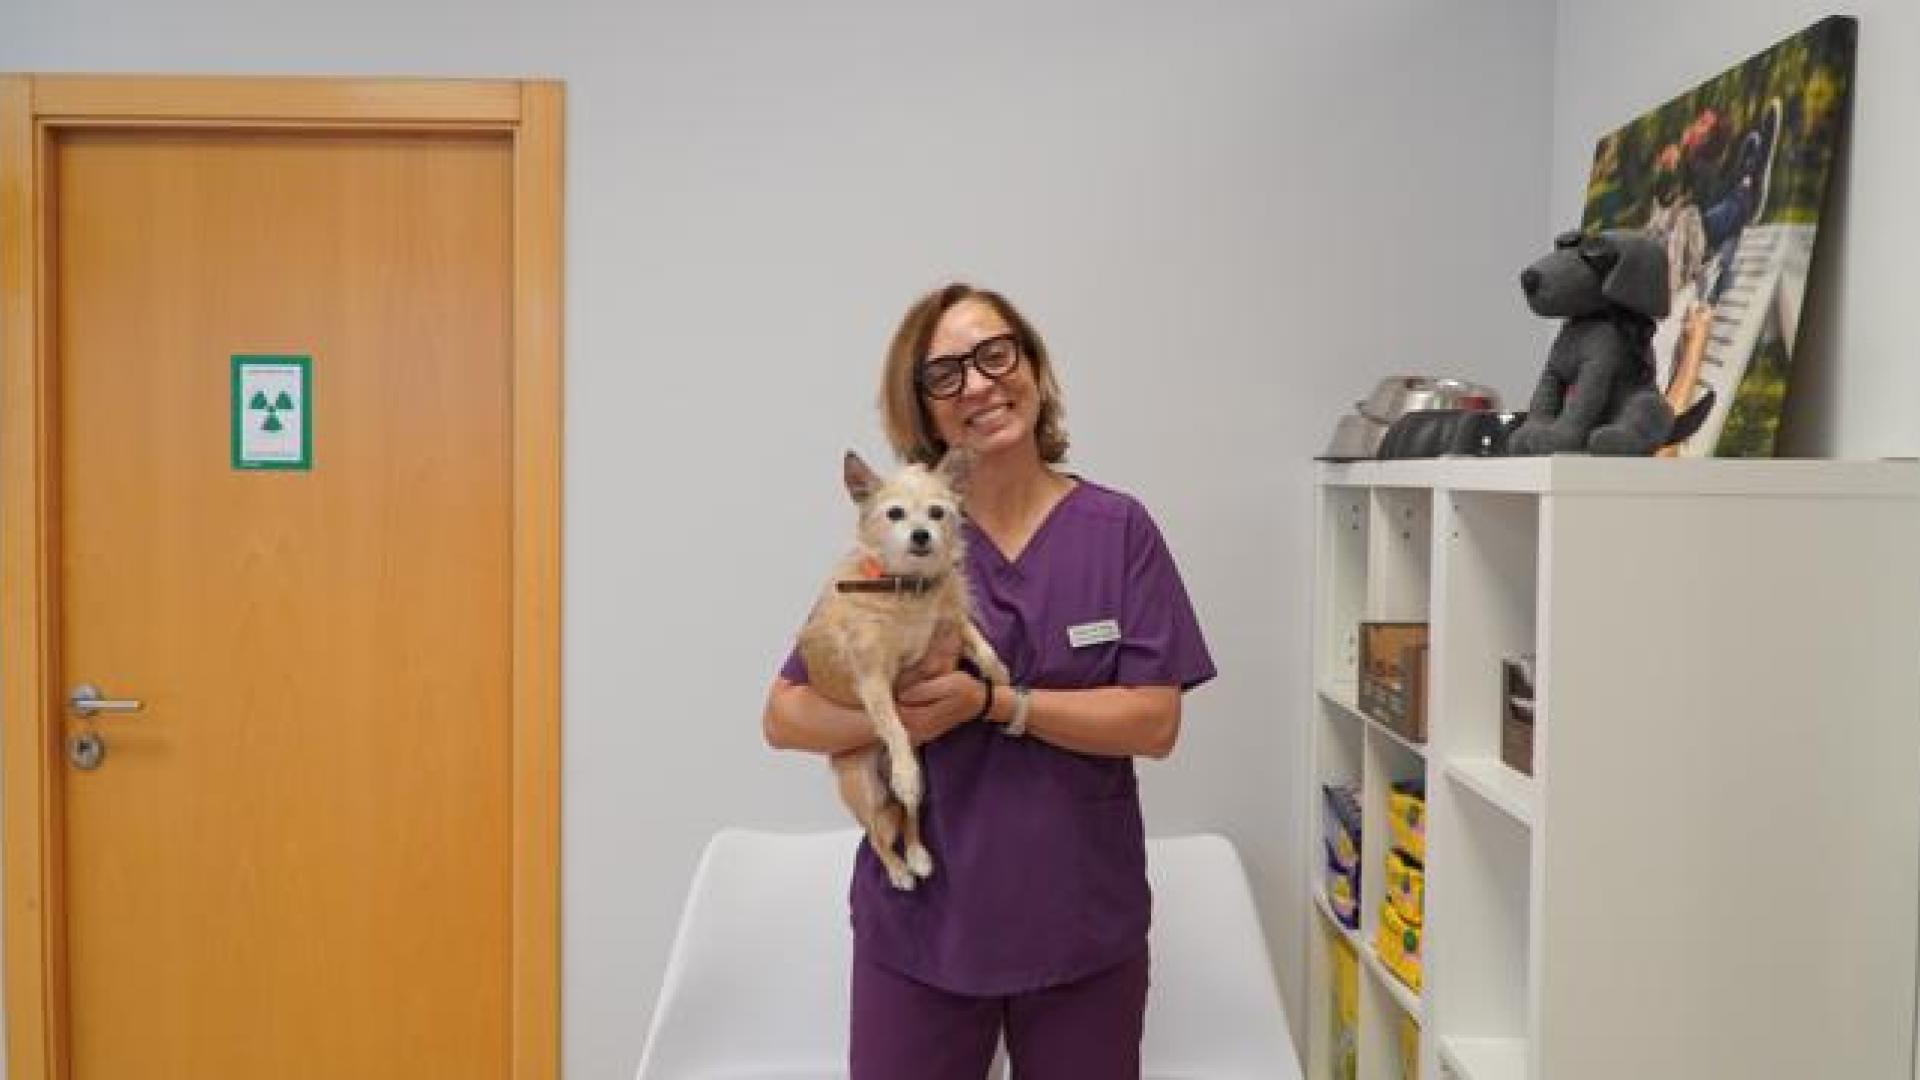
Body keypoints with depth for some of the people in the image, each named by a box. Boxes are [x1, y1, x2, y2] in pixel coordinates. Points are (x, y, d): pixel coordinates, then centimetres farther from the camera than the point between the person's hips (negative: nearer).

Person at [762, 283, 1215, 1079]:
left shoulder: (1120, 530, -3)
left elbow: (1155, 722, -8)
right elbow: (785, 716, -2)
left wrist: (991, 701, -19)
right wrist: (901, 715, -21)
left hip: (1084, 925, 1)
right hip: (922, 925, 0)